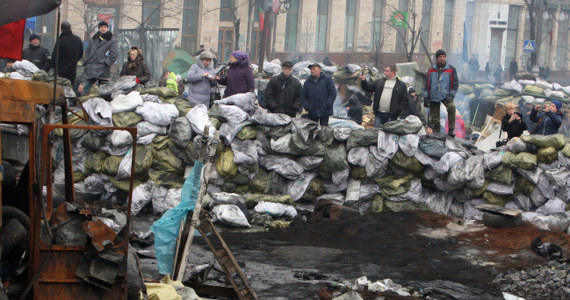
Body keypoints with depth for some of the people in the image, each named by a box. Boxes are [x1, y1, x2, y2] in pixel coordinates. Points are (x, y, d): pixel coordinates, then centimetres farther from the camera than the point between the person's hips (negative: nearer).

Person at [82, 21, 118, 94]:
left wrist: (106, 63, -12)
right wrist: (85, 61, 4)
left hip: (102, 70, -3)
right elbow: (87, 51, 17)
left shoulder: (112, 41, 4)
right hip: (90, 69, 3)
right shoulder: (93, 39, 16)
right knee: (86, 89, 0)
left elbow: (113, 56, -2)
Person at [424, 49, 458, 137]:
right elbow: (427, 84, 11)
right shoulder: (431, 70, 8)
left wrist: (451, 95, -10)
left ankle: (451, 129, -24)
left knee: (451, 107, -31)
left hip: (446, 96, -2)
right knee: (434, 118, 3)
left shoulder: (451, 69, 2)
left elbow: (455, 83, 3)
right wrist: (426, 97, 4)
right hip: (433, 97, 2)